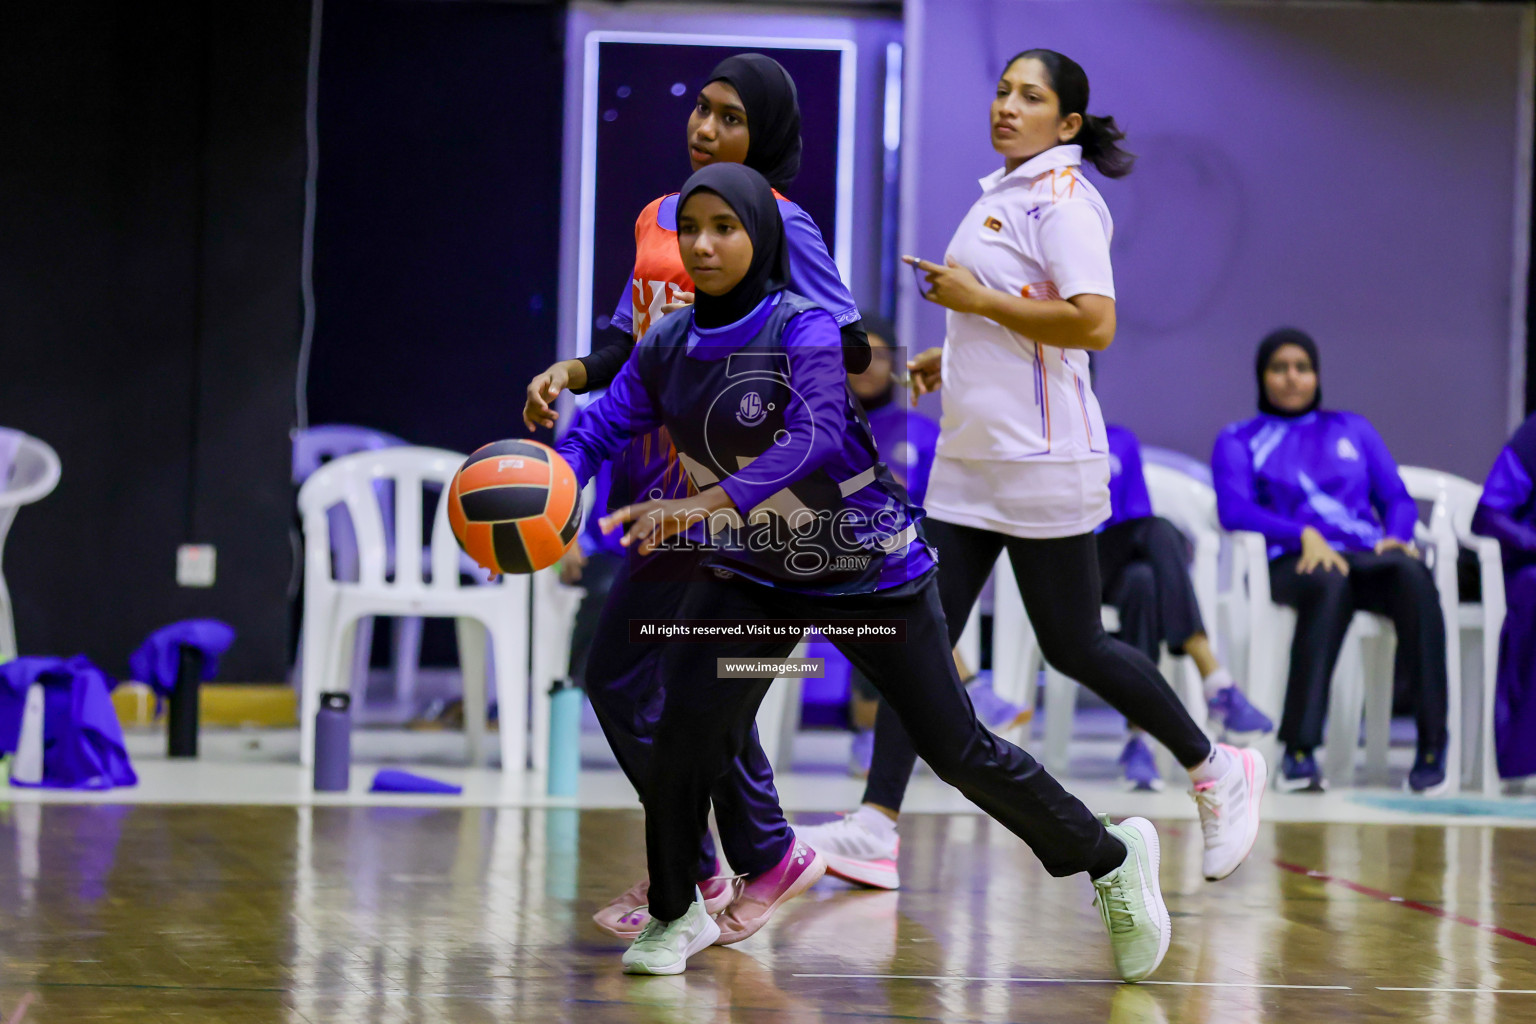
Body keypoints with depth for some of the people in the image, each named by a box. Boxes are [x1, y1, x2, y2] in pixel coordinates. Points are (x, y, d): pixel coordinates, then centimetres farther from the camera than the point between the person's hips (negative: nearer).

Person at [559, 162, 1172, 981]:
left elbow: (814, 436, -37)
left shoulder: (803, 330, -21)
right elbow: (604, 424, -7)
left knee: (956, 749, 0)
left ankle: (1112, 858, 21)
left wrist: (703, 502, -50)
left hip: (866, 570, -4)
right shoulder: (668, 346, -2)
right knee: (685, 727, -15)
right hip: (750, 575, 5)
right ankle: (675, 915, 7)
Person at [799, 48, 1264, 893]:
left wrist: (977, 299, -19)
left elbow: (1093, 323, -23)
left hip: (1040, 463, -9)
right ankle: (875, 830, -5)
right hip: (968, 460, 9)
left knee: (1074, 647, 1)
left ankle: (1215, 769, 19)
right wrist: (955, 355, 15)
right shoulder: (1000, 195, 16)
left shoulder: (1062, 199, -12)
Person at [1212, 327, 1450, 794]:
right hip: (1293, 562, -2)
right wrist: (1305, 535, -16)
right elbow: (1234, 510, 0)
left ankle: (1432, 746, -40)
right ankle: (1299, 750, -45)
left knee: (1412, 573, -35)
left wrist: (1396, 535, -5)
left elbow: (1397, 498, 19)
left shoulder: (1353, 429, 29)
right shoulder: (1239, 441, 19)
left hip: (1368, 557, 2)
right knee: (1329, 580, -41)